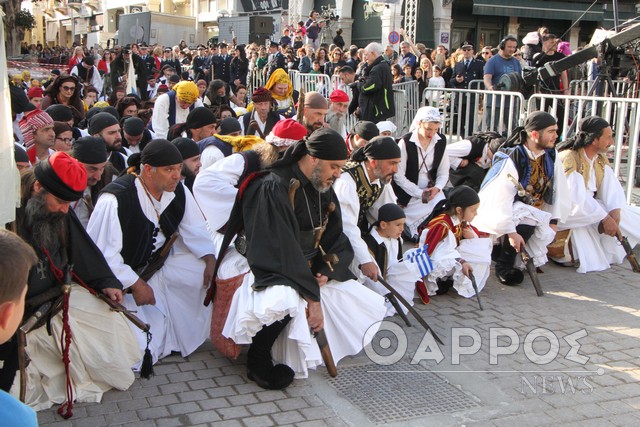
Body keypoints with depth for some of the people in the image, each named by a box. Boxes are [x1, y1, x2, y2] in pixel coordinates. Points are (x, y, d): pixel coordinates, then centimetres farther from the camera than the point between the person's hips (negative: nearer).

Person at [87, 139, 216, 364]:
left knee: (209, 274, -7)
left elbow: (194, 228, 4)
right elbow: (101, 254, -26)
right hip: (121, 273, -7)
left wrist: (210, 259, -13)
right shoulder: (116, 198, -28)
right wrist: (135, 284, -24)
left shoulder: (178, 191, -6)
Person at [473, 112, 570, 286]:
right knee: (527, 219, -33)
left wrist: (553, 221, -5)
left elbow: (559, 190, 1)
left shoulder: (551, 155, -4)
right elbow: (501, 199, -27)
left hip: (531, 208, 7)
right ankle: (504, 266, -12)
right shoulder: (512, 160, -24)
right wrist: (511, 232, -28)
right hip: (497, 211, -7)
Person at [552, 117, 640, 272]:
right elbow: (577, 198, -28)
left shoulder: (601, 159, 6)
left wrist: (615, 211, -23)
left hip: (590, 207, 8)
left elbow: (612, 188, -5)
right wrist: (605, 218, -29)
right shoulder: (569, 159, -21)